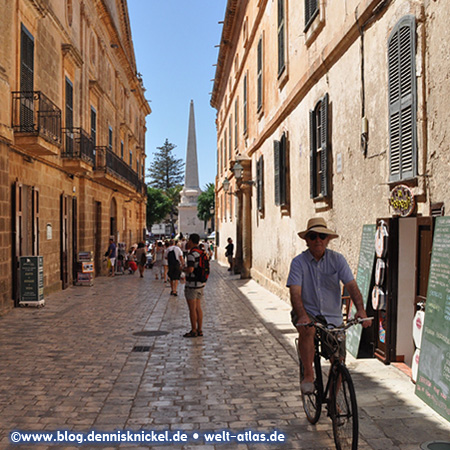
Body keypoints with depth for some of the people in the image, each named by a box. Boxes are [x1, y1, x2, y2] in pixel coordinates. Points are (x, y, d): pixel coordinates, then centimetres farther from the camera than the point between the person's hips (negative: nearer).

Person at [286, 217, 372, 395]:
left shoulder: (337, 259, -2)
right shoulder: (298, 262, -8)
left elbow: (351, 285, -11)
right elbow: (295, 292, -19)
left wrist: (360, 309, -29)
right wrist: (302, 315, -37)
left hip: (333, 317, 2)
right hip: (307, 312, -2)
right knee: (307, 330, -35)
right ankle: (308, 375, -20)